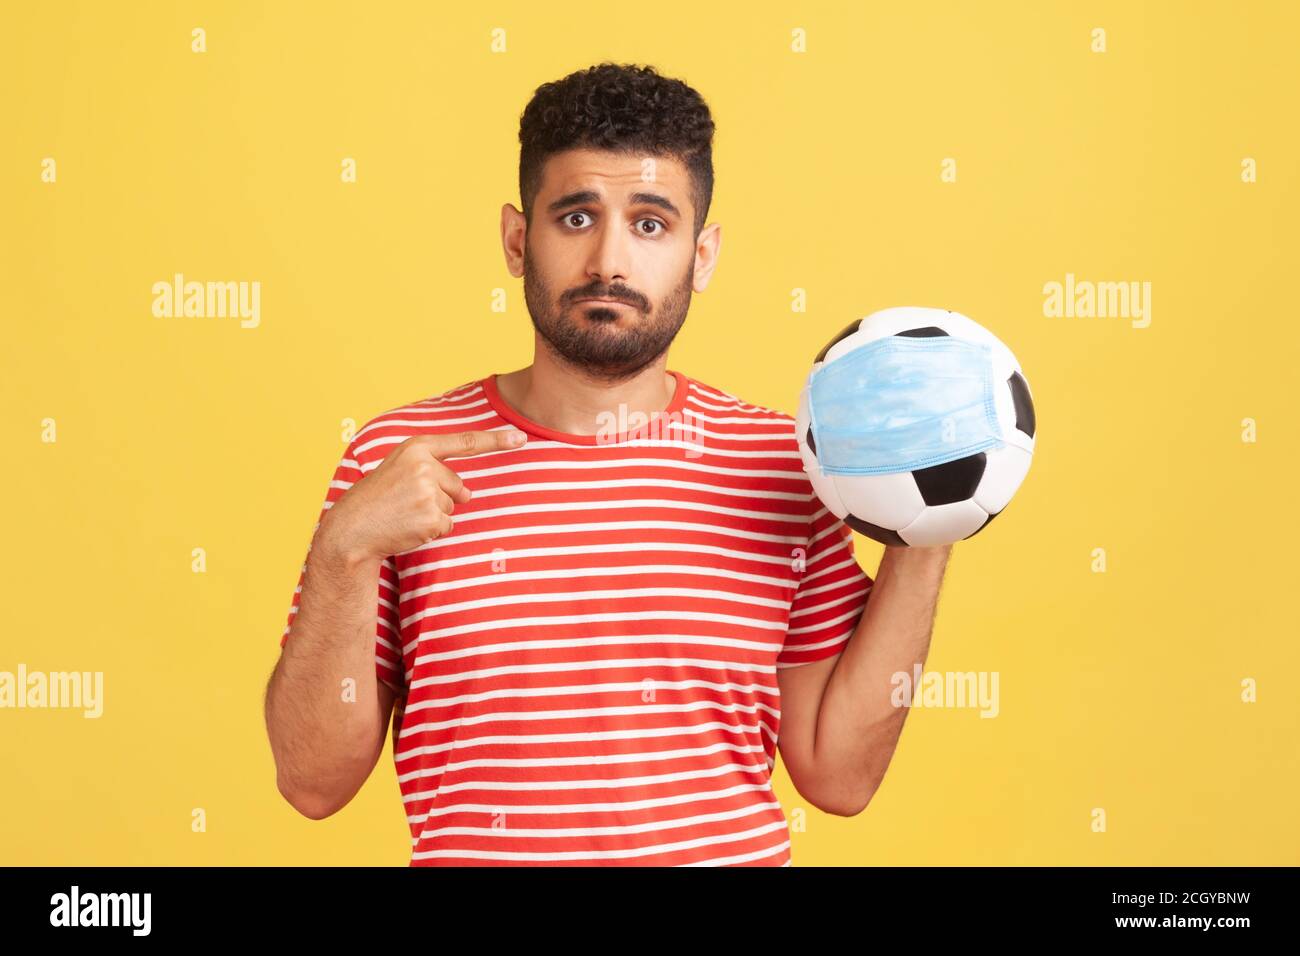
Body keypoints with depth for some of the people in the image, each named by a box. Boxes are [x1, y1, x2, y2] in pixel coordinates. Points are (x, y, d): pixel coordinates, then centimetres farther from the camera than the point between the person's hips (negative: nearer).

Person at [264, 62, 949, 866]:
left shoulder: (784, 465, -3)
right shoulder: (395, 459, -6)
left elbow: (837, 772, -2)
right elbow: (314, 782, -7)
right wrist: (343, 552, -20)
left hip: (738, 847, 1)